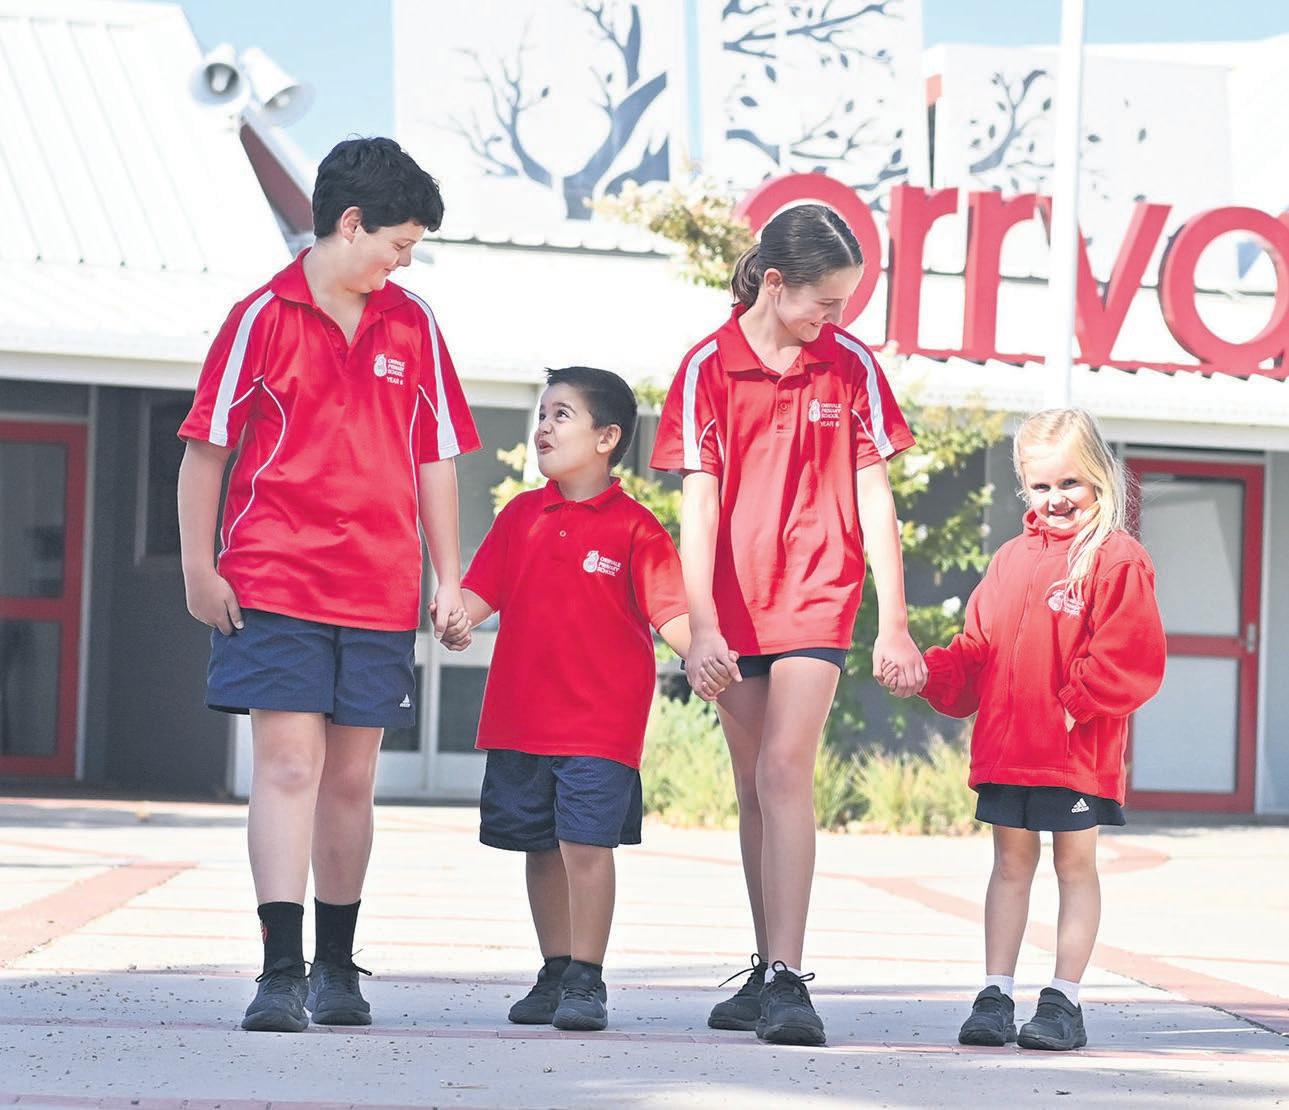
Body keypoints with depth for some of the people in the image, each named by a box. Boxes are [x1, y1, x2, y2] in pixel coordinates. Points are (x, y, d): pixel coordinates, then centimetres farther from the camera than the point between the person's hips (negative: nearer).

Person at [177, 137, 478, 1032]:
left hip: (380, 590, 4)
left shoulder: (413, 324, 10)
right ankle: (282, 973, -14)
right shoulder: (264, 317, -2)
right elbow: (206, 448, 1)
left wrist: (449, 580, 11)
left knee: (351, 779, 9)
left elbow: (435, 456, 14)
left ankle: (337, 967, 20)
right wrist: (199, 568, -2)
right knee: (289, 764, -11)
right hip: (273, 584, -4)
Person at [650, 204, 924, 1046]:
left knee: (784, 773, -16)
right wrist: (701, 627, -15)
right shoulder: (710, 368, -4)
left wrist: (893, 624, 0)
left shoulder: (852, 366, -1)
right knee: (756, 788, 11)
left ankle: (788, 983, -20)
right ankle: (769, 975, 21)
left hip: (817, 597, -2)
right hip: (735, 605, 2)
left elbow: (873, 495, 2)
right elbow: (699, 503, -7)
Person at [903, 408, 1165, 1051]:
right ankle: (996, 995, 12)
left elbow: (1129, 658, -13)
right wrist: (930, 673, -2)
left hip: (1079, 751, -5)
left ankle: (1064, 1000, 9)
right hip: (1007, 746, 5)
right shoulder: (1013, 559, 12)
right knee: (1011, 861, 9)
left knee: (1075, 864, 5)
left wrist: (1077, 705, -20)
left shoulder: (1117, 559, -7)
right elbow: (979, 651, 14)